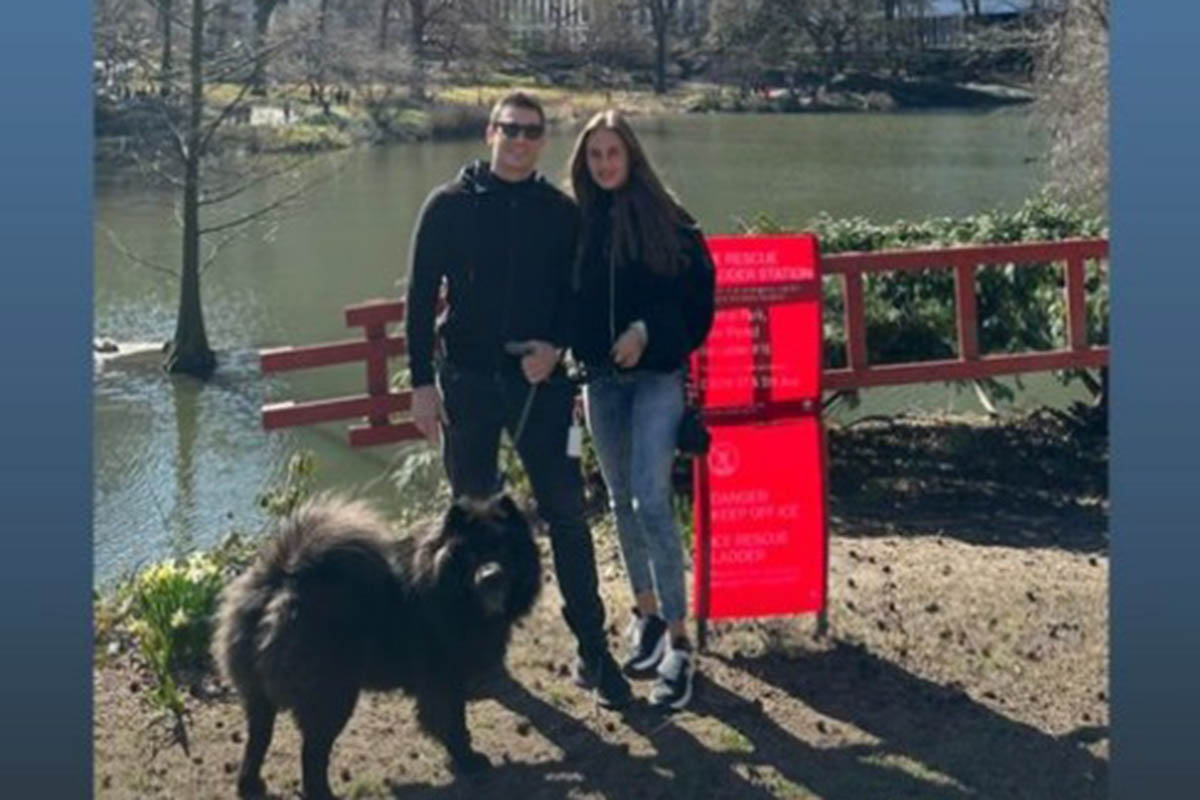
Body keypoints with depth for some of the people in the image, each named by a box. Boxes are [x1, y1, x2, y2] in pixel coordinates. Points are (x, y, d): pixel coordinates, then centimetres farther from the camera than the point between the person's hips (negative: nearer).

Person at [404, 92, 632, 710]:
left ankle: (593, 651, 2)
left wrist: (555, 346, -10)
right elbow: (421, 297, 0)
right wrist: (423, 381, -5)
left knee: (566, 514, -4)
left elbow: (578, 294, 9)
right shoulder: (449, 205, 0)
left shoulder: (561, 212, 5)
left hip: (539, 380, 0)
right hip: (467, 380, 0)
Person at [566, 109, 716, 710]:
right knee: (622, 501, 13)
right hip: (601, 376, 4)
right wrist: (570, 347, -6)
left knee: (651, 501, -13)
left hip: (656, 373, -4)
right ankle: (646, 612, 30)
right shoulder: (577, 222, 5)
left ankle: (678, 640, -7)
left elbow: (697, 290, -2)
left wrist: (649, 329, -14)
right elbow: (565, 297, 9)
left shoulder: (664, 218, -4)